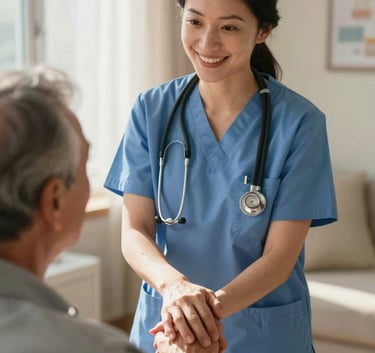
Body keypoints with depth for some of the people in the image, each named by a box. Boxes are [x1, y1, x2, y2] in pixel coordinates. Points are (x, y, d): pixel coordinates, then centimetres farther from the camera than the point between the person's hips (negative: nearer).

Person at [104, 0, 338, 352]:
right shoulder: (152, 108, -7)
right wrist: (173, 283, -30)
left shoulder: (299, 122, -14)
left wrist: (213, 306, -32)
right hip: (163, 324, 2)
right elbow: (134, 231, -10)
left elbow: (280, 256, -15)